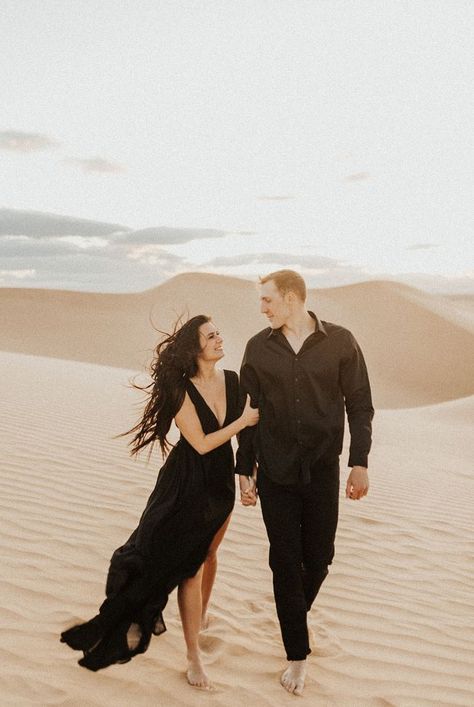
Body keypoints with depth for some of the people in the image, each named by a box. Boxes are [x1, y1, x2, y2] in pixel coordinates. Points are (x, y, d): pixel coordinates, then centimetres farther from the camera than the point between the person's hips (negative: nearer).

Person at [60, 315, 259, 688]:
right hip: (187, 484, -5)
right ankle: (194, 655, 15)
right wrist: (242, 421, -17)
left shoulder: (233, 380, -5)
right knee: (188, 565, 0)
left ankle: (202, 612, 50)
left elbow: (250, 423, 3)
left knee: (208, 553, 23)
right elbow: (201, 444, -20)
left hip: (221, 480, 5)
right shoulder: (182, 391, -19)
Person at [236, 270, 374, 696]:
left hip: (322, 471, 0)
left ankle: (299, 611, 43)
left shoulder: (340, 342, -5)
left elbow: (359, 405, -1)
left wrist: (359, 463, -6)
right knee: (285, 561, 5)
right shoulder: (259, 348, -1)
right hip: (275, 473, 1)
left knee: (318, 558, 11)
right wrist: (244, 471, 4)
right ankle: (298, 655, 20)